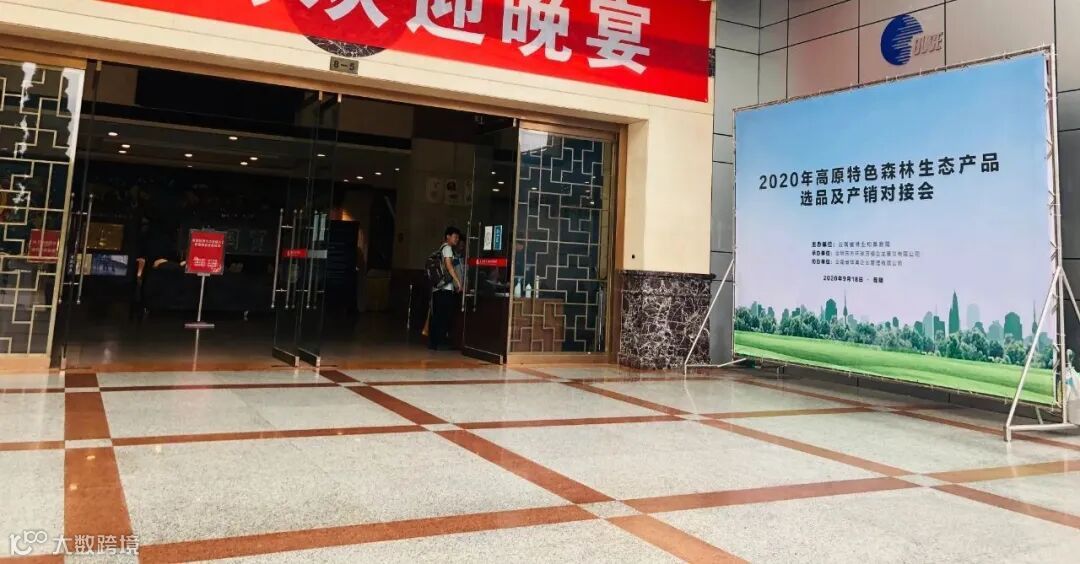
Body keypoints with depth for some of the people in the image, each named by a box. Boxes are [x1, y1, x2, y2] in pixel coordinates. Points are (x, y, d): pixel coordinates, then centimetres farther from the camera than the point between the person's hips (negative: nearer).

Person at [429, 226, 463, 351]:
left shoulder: (443, 248, 24)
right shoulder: (447, 248, -4)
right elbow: (449, 265, -16)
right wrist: (458, 281, -19)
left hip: (438, 288, 9)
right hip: (445, 288, -9)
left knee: (438, 316, 10)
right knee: (445, 316, -7)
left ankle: (434, 342, 12)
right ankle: (439, 343, -6)